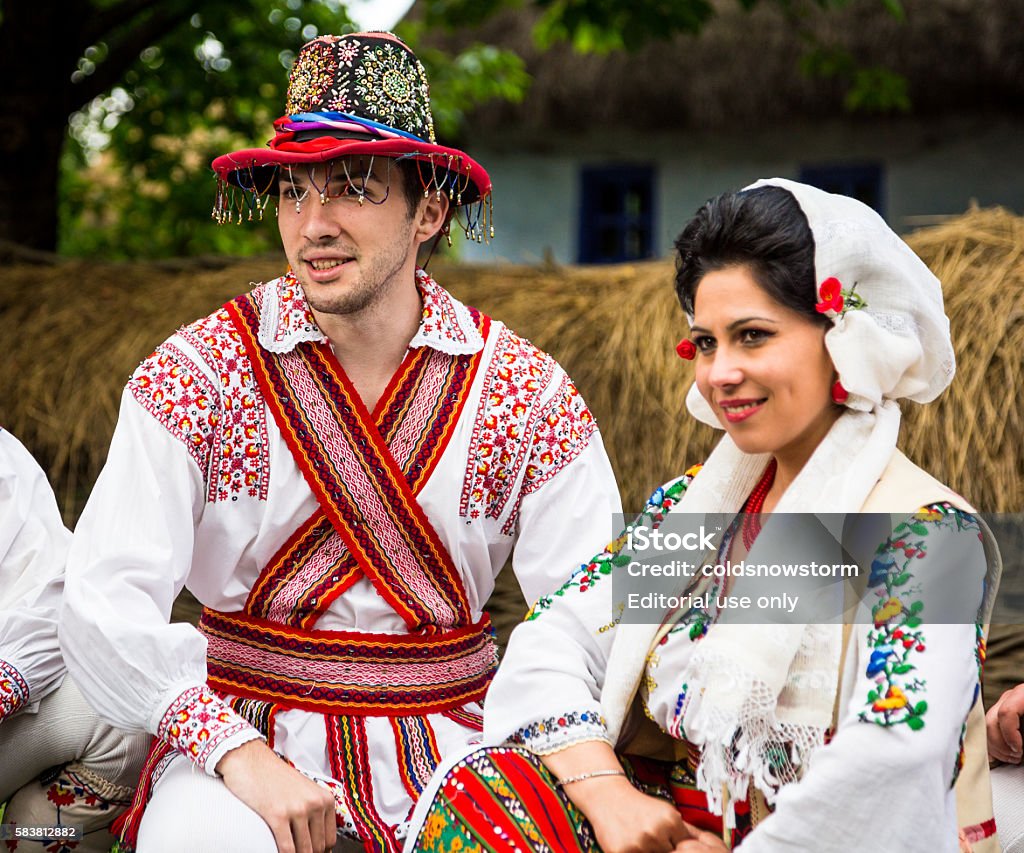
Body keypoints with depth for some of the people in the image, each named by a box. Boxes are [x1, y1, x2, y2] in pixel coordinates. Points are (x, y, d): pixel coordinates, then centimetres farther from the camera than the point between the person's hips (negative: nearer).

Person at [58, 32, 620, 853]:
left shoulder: (528, 392, -1)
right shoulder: (197, 373, -5)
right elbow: (105, 602, -12)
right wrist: (236, 752, -25)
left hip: (446, 735, 2)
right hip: (243, 720, -1)